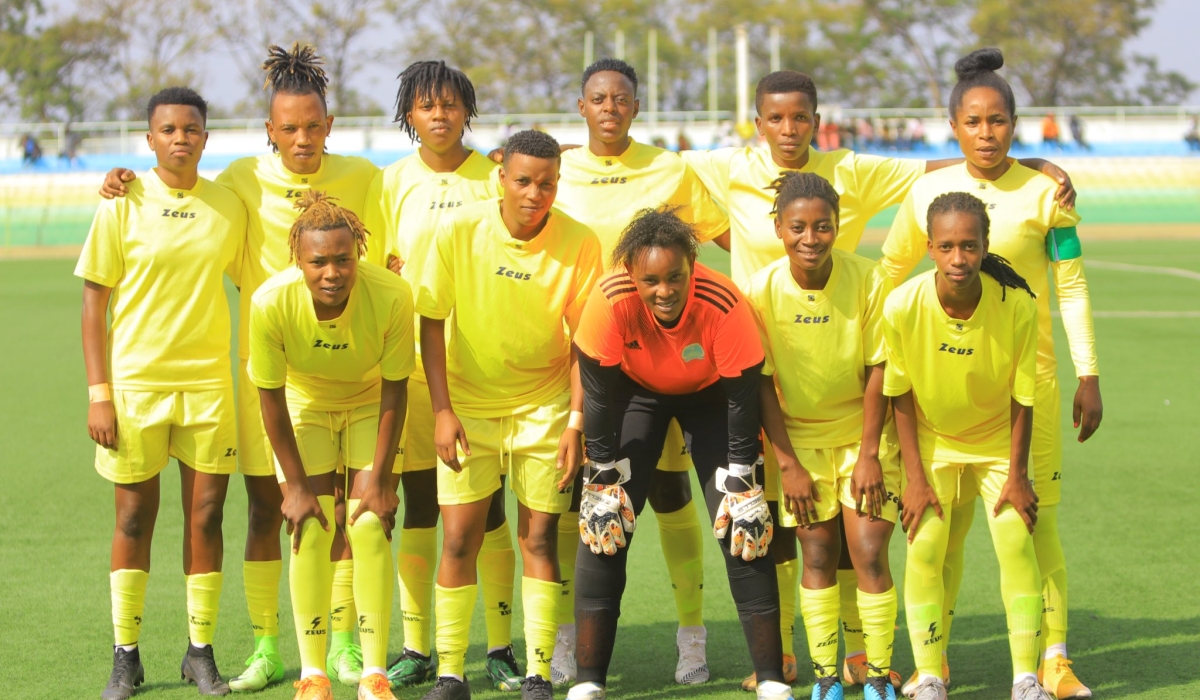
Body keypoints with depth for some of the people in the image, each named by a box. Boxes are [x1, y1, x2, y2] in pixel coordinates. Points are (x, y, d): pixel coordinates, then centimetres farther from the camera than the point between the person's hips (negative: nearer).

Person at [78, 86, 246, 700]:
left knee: (206, 517, 4)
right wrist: (98, 392, -8)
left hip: (210, 384, 2)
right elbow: (94, 302, -2)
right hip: (135, 383, -2)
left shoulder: (229, 206, 3)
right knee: (134, 518, 4)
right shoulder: (124, 204, -4)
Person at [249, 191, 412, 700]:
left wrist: (379, 479, -13)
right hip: (303, 406, 0)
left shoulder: (391, 296, -33)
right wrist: (296, 484, -14)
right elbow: (270, 395, -18)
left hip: (368, 405, 0)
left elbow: (394, 390, -17)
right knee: (311, 531, -8)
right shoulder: (272, 302, -33)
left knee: (370, 526, -9)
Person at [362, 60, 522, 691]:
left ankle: (500, 648, 6)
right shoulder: (393, 181, 6)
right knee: (419, 505, 3)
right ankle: (416, 650, 11)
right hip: (411, 356, 1)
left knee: (487, 503, -1)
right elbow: (375, 269, 10)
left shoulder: (493, 178, 2)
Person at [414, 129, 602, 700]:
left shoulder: (579, 243, -14)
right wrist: (442, 411, -12)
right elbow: (432, 322, -7)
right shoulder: (459, 231, -15)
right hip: (468, 402, 0)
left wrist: (576, 423, -10)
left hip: (544, 406, 0)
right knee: (459, 537, -4)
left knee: (539, 538, 1)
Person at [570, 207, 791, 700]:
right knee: (604, 527, -9)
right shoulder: (610, 301, -34)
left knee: (742, 532, -9)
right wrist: (603, 483, -18)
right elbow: (598, 394, -22)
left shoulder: (723, 304, -36)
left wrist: (742, 488, -20)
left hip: (710, 395, -1)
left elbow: (742, 400, -24)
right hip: (636, 391, 1)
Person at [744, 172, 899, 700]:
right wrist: (787, 463, -8)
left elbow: (878, 370, -10)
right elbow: (762, 383, -7)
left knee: (869, 553, -7)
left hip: (864, 433, -1)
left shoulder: (869, 279, -16)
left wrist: (869, 454, -11)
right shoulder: (762, 290, -14)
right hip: (800, 436, 1)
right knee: (818, 554, 0)